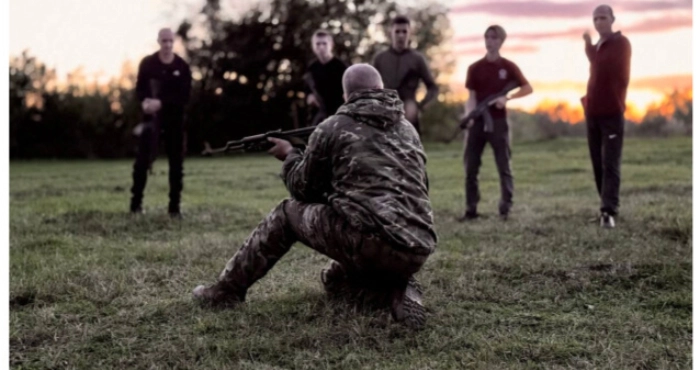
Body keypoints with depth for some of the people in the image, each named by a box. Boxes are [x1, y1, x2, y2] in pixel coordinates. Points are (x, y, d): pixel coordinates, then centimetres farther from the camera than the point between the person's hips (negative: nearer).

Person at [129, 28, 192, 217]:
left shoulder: (182, 66, -2)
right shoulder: (147, 63, 0)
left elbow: (184, 96, -7)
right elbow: (140, 89, 1)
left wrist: (161, 103, -21)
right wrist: (145, 101, -21)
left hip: (175, 117, 0)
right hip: (152, 115, 0)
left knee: (176, 162, 2)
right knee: (143, 159, -6)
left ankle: (174, 206, 9)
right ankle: (136, 202, 4)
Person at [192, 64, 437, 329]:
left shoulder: (333, 128, 6)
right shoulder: (408, 129, 21)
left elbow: (303, 189, 16)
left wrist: (291, 157, 36)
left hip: (369, 241, -5)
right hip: (417, 252, 6)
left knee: (288, 213, 20)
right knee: (335, 280, 33)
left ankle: (227, 290, 24)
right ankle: (400, 292, 5)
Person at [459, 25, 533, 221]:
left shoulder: (508, 66, 2)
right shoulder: (475, 68, 6)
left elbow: (528, 88, 3)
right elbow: (471, 96, 2)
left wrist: (507, 98, -11)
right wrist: (468, 116, -16)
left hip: (498, 121, -2)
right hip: (477, 121, 2)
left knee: (504, 166, 2)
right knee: (470, 167, 1)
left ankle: (505, 209, 8)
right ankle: (471, 209, 8)